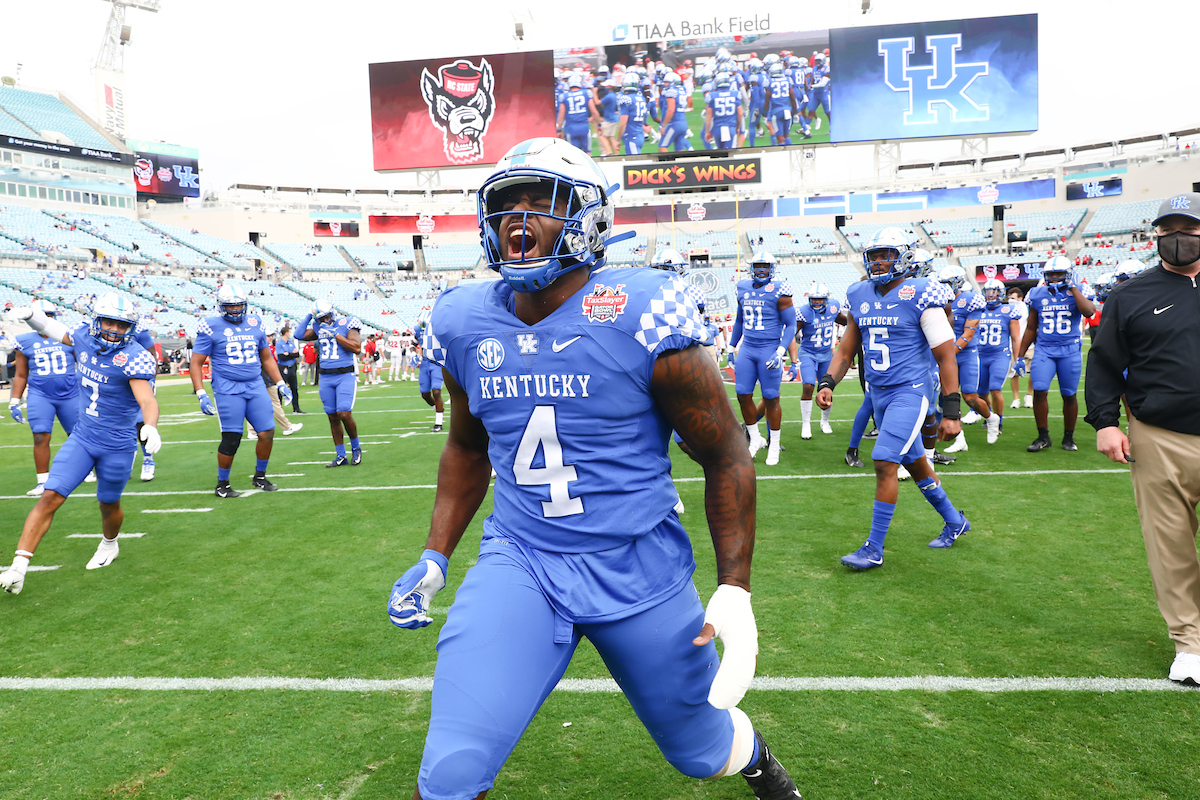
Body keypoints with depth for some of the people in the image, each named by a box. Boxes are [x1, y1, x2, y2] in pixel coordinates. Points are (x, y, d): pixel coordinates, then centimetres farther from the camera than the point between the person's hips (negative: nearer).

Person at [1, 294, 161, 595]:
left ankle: (109, 545, 47)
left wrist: (151, 428, -49)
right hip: (82, 437, 4)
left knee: (109, 505, 15)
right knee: (50, 497, -7)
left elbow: (147, 400, -31)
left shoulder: (133, 358, -20)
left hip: (117, 446, -4)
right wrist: (34, 317, 16)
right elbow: (62, 334, 24)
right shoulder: (84, 337, -3)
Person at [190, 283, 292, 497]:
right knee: (231, 440, -6)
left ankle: (260, 477, 21)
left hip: (255, 387, 4)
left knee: (267, 434, 0)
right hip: (228, 389, -4)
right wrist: (201, 394, -10)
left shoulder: (255, 324, 11)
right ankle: (222, 485, 13)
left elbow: (266, 358, 21)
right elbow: (196, 363, -1)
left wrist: (280, 384, 15)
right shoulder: (211, 327, -2)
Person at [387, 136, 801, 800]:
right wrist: (435, 556, 10)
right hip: (517, 564, 3)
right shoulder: (467, 326, -2)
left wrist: (735, 590, -10)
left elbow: (724, 456, -7)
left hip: (639, 567, -2)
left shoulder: (639, 319, -16)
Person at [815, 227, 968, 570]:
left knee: (884, 463, -13)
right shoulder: (859, 297, 7)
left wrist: (950, 412, -13)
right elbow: (846, 350, 14)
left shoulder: (920, 297, -12)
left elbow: (946, 357, -11)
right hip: (878, 393, 7)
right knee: (915, 464, 17)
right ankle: (954, 521, 38)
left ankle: (874, 548, -2)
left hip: (909, 391, -7)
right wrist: (827, 383, -3)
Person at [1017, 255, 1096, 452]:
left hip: (1070, 351, -1)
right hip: (1044, 350, 2)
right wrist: (1020, 355, 11)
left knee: (1069, 395, 5)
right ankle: (1043, 436, 1)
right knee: (1039, 391, -12)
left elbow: (1088, 312, -23)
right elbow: (1031, 328, 14)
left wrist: (1073, 287, -16)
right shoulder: (1037, 295, 6)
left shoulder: (1077, 292, 0)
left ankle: (1068, 437, 19)